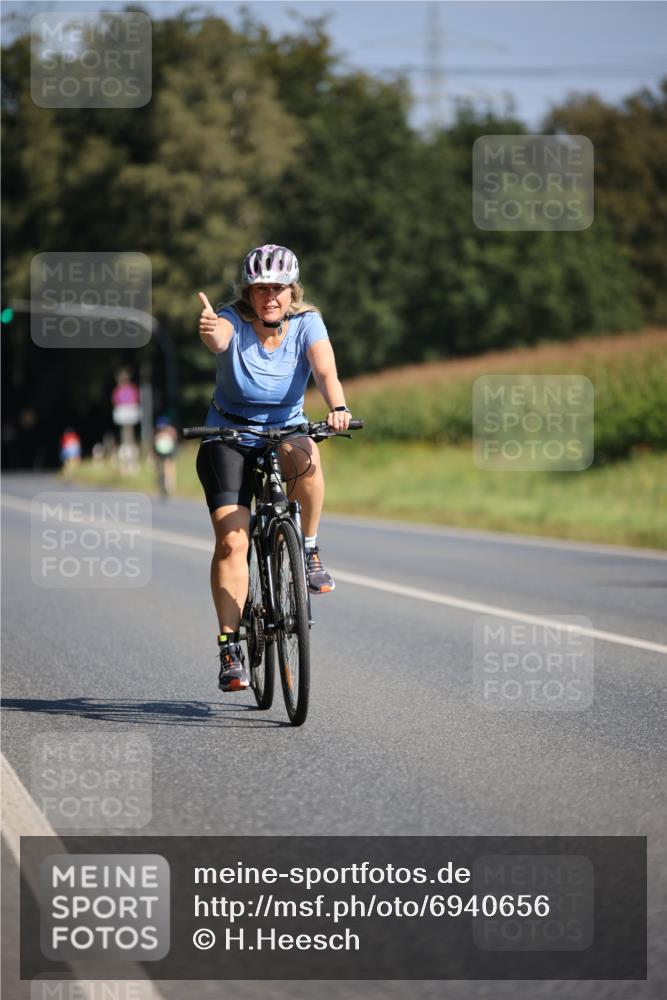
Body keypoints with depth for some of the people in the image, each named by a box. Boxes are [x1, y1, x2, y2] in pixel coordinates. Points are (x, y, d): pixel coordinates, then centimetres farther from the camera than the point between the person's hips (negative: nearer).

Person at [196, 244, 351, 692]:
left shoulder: (306, 323, -8)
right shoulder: (234, 322, -13)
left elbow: (325, 370, -25)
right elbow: (218, 337, -38)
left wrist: (338, 408, -46)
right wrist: (209, 330, -63)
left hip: (286, 431, 1)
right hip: (229, 439, -1)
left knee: (303, 456, -36)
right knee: (231, 539, -16)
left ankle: (310, 549, -14)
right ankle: (230, 646, -10)